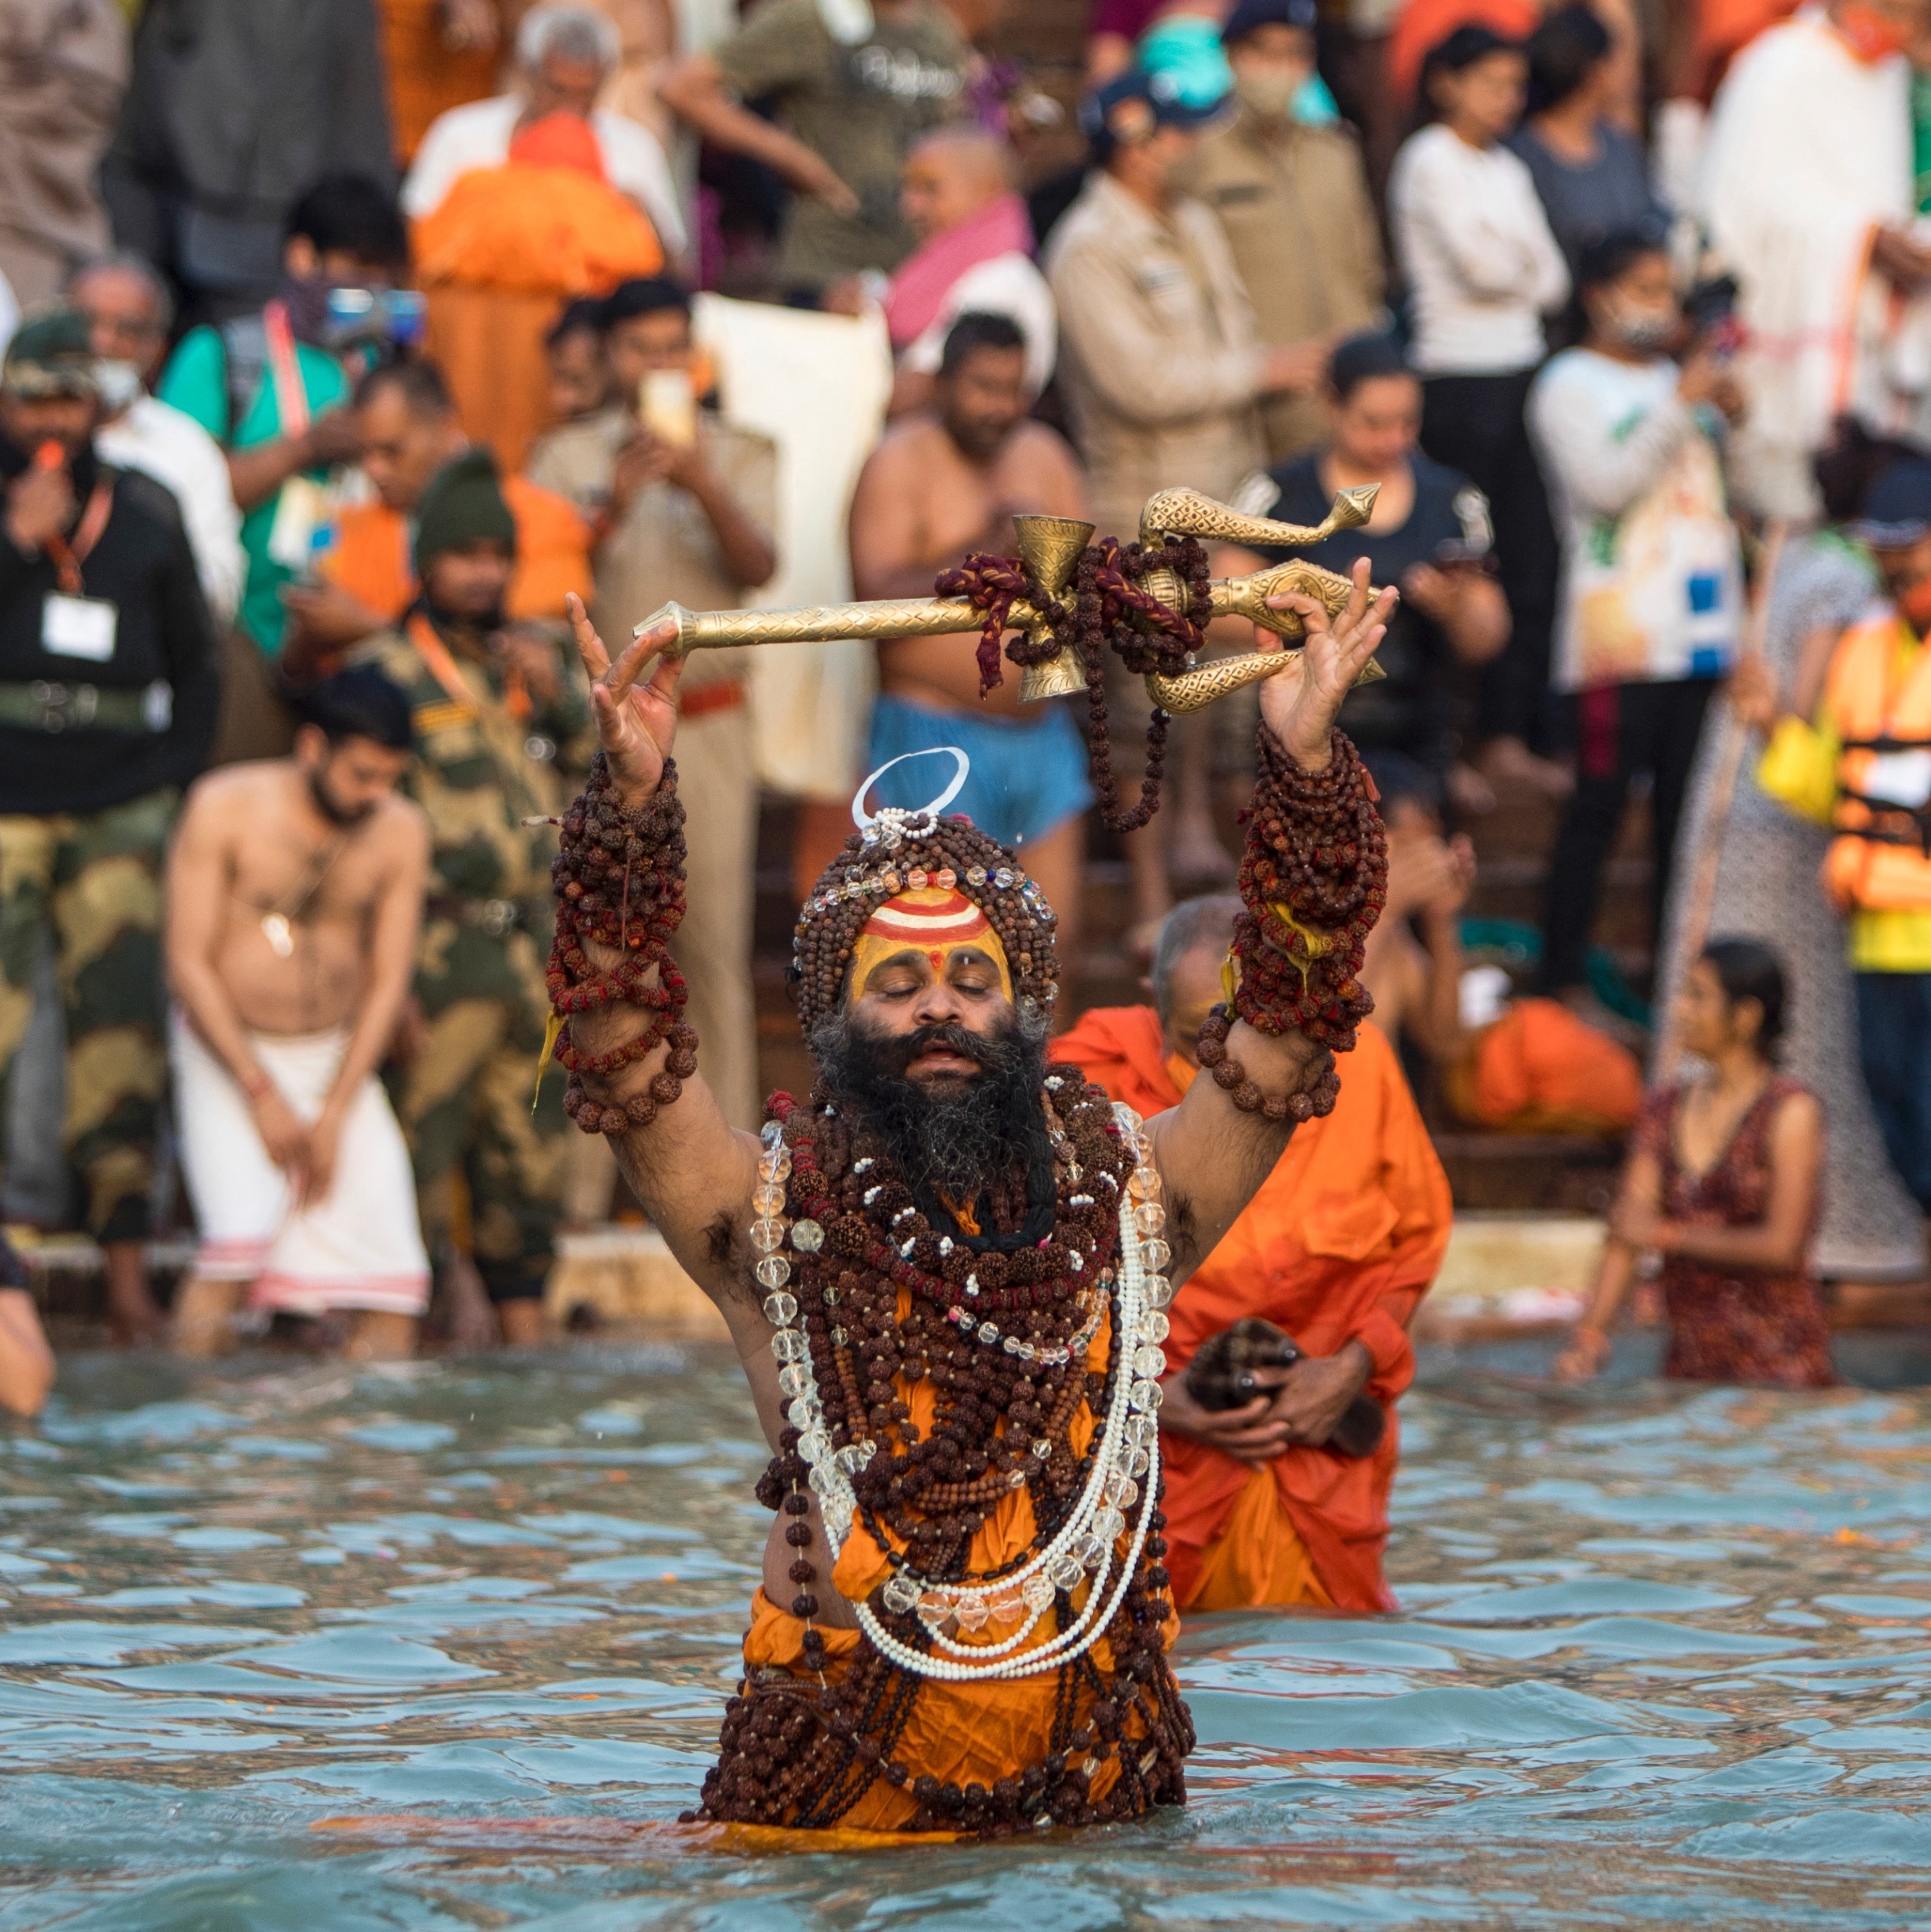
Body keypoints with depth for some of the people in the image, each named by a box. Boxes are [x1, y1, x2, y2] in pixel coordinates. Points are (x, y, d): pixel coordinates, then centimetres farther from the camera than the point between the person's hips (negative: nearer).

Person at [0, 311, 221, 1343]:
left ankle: (128, 1272, 2)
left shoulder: (144, 512, 12)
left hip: (117, 817, 2)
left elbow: (195, 664, 18)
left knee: (123, 1037, -2)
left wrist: (174, 772, 6)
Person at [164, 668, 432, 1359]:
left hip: (339, 1059, 4)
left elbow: (388, 982, 1)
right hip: (227, 1053, -3)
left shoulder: (401, 831, -1)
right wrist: (261, 1094, -14)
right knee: (242, 1235, -26)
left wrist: (334, 1116, -7)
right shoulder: (225, 806, -11)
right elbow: (188, 963, -10)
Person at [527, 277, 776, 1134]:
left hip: (708, 723, 0)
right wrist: (612, 504, -19)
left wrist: (705, 490, -24)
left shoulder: (741, 454, 9)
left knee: (713, 943, -2)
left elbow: (759, 569, -7)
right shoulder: (570, 455, 8)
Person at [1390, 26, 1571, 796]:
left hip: (1521, 369, 7)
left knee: (1532, 556, 3)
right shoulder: (1428, 162, -7)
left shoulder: (1507, 170, 16)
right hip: (1457, 378, -7)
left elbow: (1551, 279, 10)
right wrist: (1517, 262, 3)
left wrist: (1505, 257, -8)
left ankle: (1511, 735, 8)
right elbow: (1479, 265, -15)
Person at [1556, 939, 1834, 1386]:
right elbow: (1627, 1230, 2)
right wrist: (1590, 1334, -10)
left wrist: (1668, 1235, -8)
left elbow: (1782, 1246, -14)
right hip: (1690, 1360, 5)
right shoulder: (1664, 1110, 11)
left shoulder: (1792, 1111, -6)